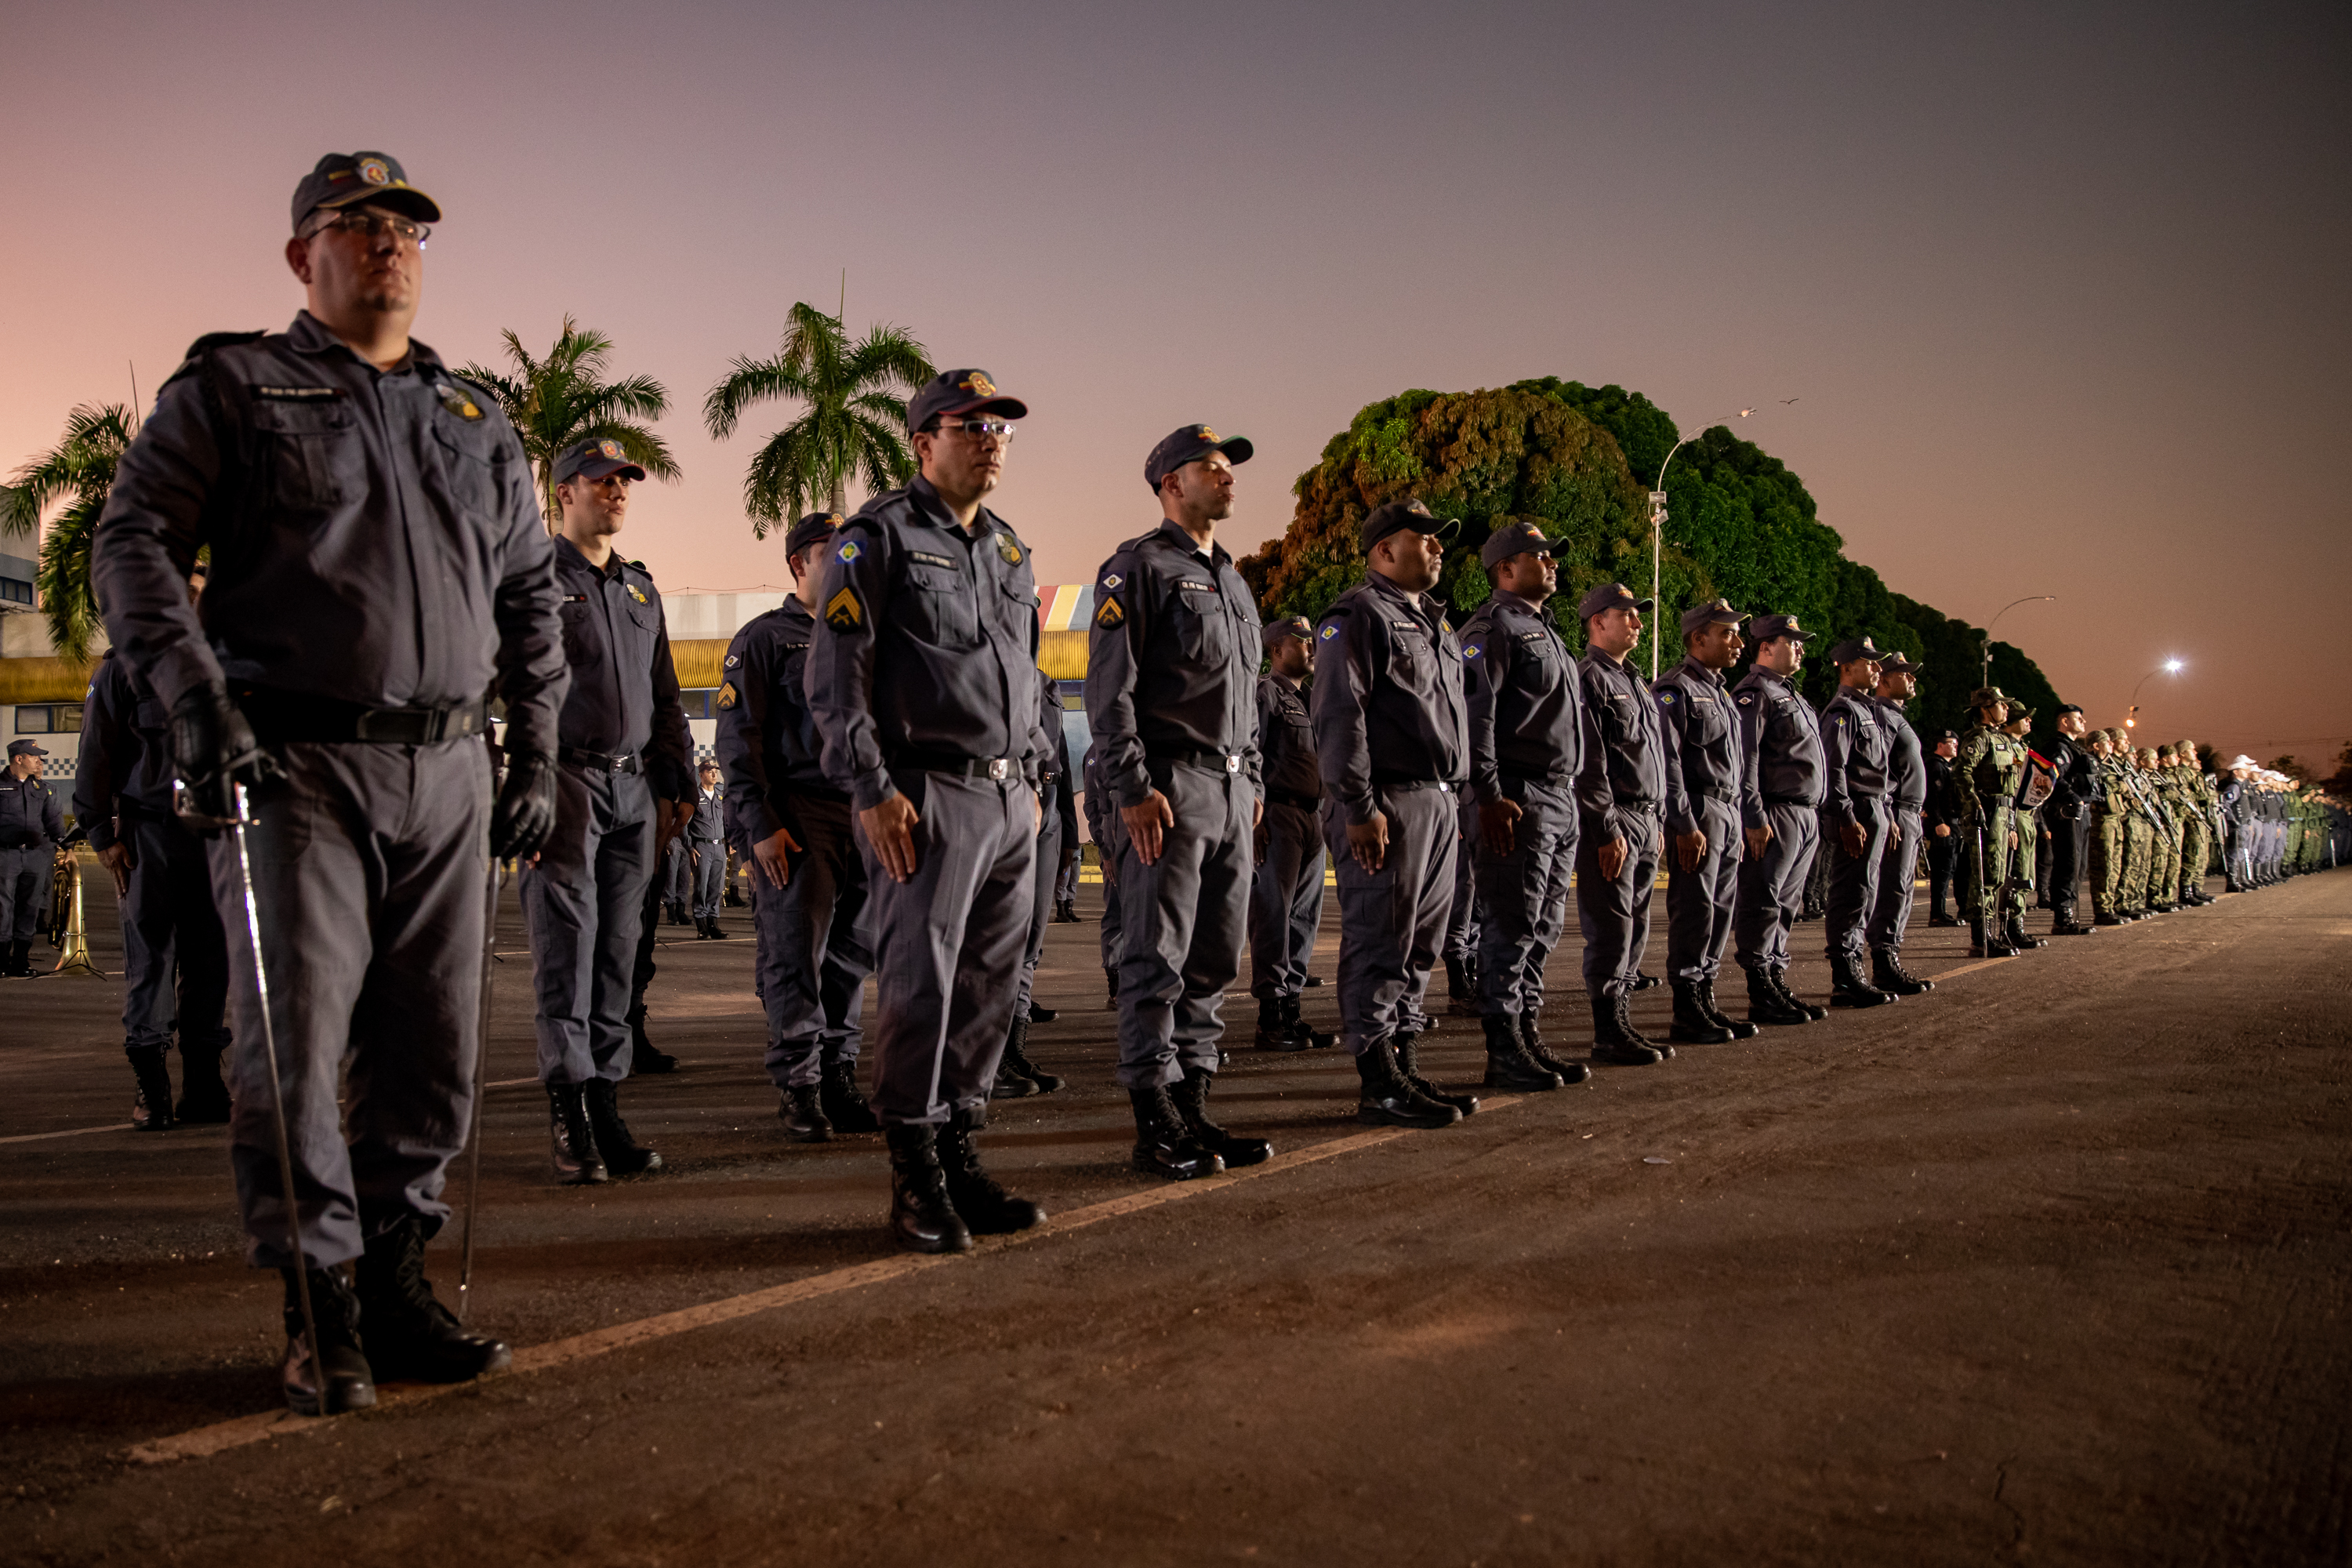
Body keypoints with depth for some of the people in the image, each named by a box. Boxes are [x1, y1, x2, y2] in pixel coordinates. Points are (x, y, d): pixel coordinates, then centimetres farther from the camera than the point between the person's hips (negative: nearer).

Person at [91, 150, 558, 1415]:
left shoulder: (476, 426, 19)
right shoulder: (232, 387, 8)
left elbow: (531, 597, 21)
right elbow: (133, 541, -2)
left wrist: (536, 758, 14)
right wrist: (196, 697, -15)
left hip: (446, 774, 4)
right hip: (294, 765, -4)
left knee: (432, 1049, 5)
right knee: (295, 1040, -6)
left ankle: (398, 1287, 16)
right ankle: (320, 1318, 4)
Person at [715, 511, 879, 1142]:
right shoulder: (762, 638, 2)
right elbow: (737, 739, -5)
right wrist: (761, 825, -13)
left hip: (864, 815, 6)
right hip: (797, 814, -6)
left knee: (852, 954, 7)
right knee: (795, 953, -7)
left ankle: (840, 1084, 15)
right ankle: (798, 1091, 2)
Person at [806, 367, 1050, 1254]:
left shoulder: (1008, 549, 19)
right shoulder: (879, 537, -3)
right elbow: (836, 676, -9)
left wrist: (1031, 779, 17)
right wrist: (873, 791, -16)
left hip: (1009, 801, 7)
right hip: (926, 797, -7)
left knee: (990, 987, 8)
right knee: (921, 989, -6)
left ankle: (961, 1160, 18)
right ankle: (917, 1184, 4)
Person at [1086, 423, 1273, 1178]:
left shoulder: (1232, 579, 21)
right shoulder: (1139, 567, -4)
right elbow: (1109, 687, -11)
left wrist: (1253, 782, 19)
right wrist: (1133, 789, -18)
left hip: (1231, 789, 8)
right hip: (1170, 787, -8)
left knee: (1214, 960, 9)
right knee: (1158, 961, -6)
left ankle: (1193, 1111, 16)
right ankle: (1155, 1126, -1)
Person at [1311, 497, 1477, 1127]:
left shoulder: (1434, 624, 23)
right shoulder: (1358, 616, -7)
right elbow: (1338, 716, -15)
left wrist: (1452, 797, 17)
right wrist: (1359, 808, -21)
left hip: (1438, 803, 9)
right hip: (1387, 804, -9)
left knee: (1419, 946, 12)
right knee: (1378, 945, -6)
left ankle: (1405, 1068, 19)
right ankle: (1378, 1085, -2)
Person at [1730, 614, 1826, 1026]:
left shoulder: (1789, 695, 22)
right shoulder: (1754, 693, -9)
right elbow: (1744, 761, -17)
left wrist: (1813, 814, 20)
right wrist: (1755, 819, -22)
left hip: (1805, 817, 10)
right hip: (1776, 815, -10)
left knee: (1785, 905, 12)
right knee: (1762, 905, -6)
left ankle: (1777, 983, 18)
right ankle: (1761, 997, -4)